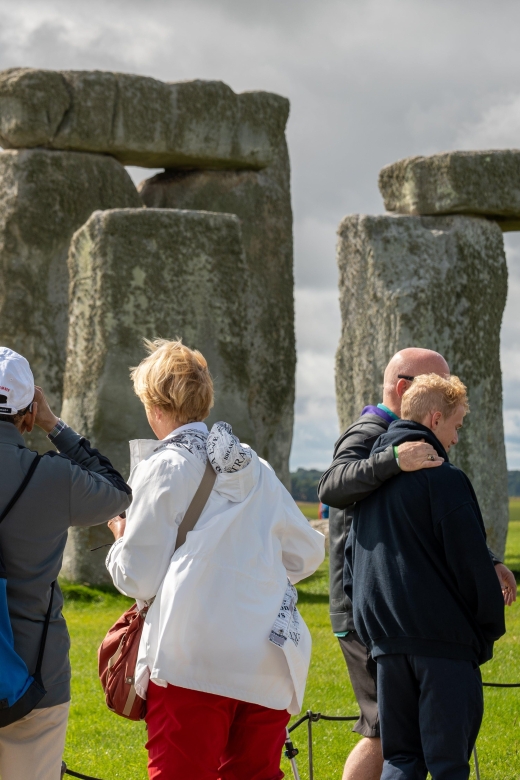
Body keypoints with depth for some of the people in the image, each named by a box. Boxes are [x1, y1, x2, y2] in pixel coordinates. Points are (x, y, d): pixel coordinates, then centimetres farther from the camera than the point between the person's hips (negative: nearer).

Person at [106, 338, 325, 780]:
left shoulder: (163, 467, 0)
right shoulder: (256, 469, 15)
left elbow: (138, 580, -2)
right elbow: (307, 553, 19)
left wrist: (120, 541, 18)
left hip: (193, 662, -5)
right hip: (270, 662, 5)